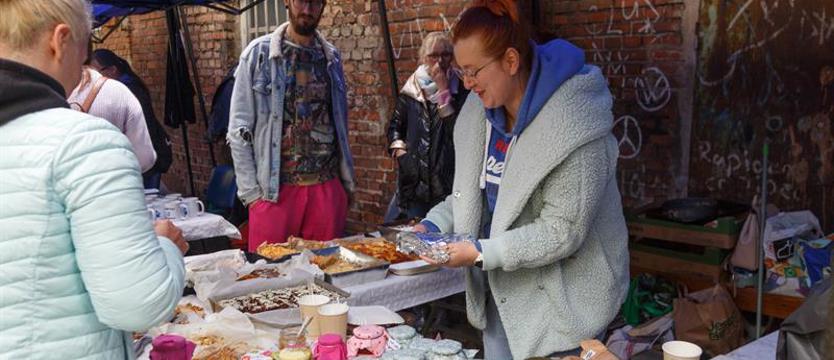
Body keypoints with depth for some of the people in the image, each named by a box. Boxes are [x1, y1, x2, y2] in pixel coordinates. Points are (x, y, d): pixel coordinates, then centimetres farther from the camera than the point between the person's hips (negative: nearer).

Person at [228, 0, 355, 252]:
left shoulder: (331, 57, 9)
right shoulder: (259, 53, -2)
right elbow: (239, 130, -3)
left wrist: (347, 181, 11)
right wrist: (251, 192, -7)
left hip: (327, 188, 3)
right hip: (274, 190, -3)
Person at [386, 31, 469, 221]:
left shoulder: (460, 88, -2)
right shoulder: (411, 89, 7)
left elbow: (456, 128, -15)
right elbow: (395, 125, 17)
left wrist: (444, 90, -14)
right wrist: (399, 151, 2)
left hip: (447, 179, -3)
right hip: (415, 180, 3)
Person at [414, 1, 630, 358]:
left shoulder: (573, 126, -24)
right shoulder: (481, 112, -1)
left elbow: (562, 231, -24)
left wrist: (481, 253, -25)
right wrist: (433, 225, -4)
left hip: (557, 298, -7)